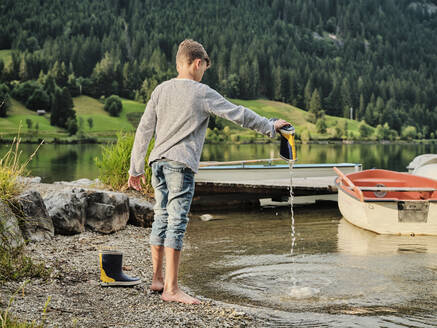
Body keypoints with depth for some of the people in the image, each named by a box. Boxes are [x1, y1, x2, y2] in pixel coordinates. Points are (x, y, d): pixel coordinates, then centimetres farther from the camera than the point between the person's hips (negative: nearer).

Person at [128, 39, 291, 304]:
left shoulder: (161, 90, 11)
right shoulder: (203, 93, -3)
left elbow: (144, 130, 10)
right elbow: (239, 115, 0)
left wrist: (136, 168, 15)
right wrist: (270, 127, 14)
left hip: (158, 162, 6)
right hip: (181, 164, -6)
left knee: (162, 218, 14)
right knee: (177, 222, -5)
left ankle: (158, 279, 23)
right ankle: (171, 289, -3)